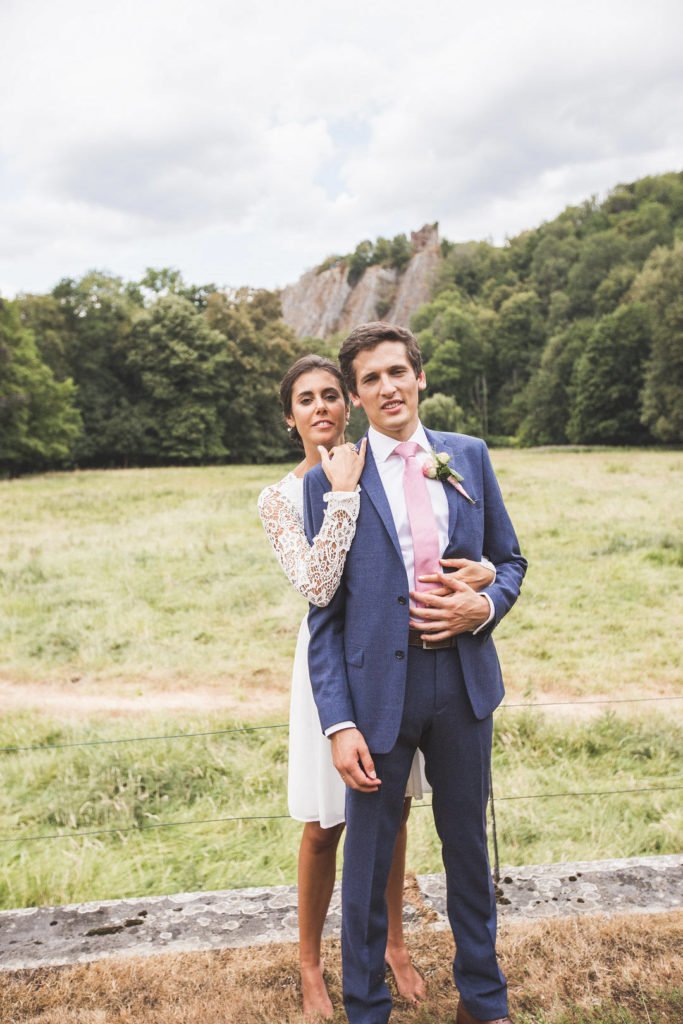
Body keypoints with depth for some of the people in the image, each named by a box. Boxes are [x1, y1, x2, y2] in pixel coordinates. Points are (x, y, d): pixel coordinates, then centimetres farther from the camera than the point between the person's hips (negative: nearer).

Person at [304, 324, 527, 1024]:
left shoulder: (469, 457, 5)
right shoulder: (329, 480, -4)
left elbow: (509, 559, 12)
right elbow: (324, 613, -4)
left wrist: (484, 607, -11)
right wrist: (338, 722, -11)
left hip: (464, 681, 3)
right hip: (377, 685, -2)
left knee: (468, 846, 20)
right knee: (367, 859, 12)